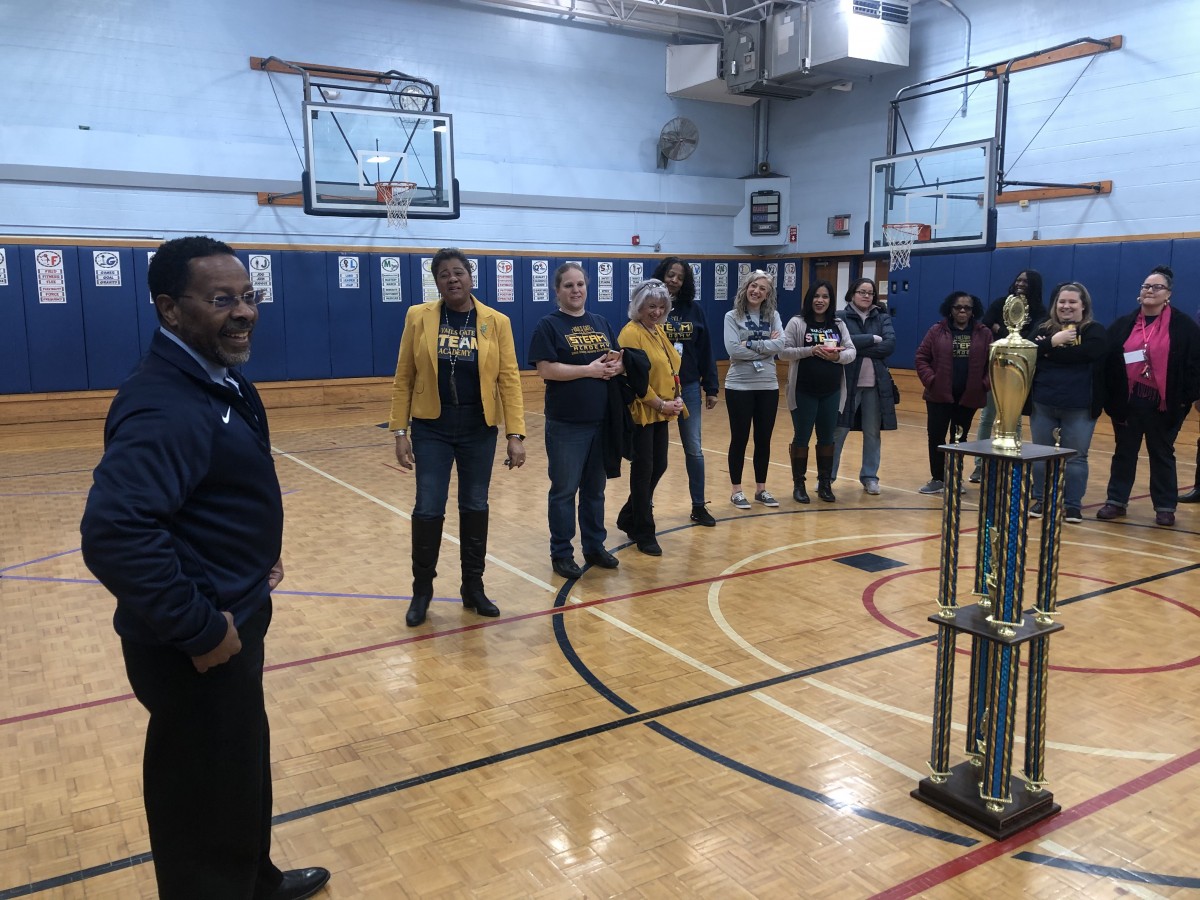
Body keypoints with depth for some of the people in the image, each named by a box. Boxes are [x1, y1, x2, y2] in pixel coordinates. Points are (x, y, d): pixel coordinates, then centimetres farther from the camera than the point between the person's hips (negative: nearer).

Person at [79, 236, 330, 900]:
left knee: (242, 766, 28)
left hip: (231, 621, 10)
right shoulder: (164, 408, -27)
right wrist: (199, 629, -28)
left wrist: (258, 556, 9)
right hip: (194, 649, -10)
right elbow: (113, 534, -37)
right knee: (208, 796, 9)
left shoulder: (221, 382, 6)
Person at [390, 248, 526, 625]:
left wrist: (515, 434, -10)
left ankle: (473, 587, 25)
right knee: (428, 509, 0)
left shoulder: (496, 322, -2)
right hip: (431, 429, -1)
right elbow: (403, 378, 1)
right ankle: (422, 589, 20)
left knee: (475, 508, 10)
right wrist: (400, 431, -3)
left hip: (479, 431, 1)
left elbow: (509, 379, -4)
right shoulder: (418, 317, -2)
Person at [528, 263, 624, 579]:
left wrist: (616, 366, -8)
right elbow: (546, 369, -15)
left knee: (595, 489, 14)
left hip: (601, 421, 5)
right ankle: (561, 554, 13)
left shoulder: (601, 323, 13)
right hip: (566, 424, -5)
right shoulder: (548, 326, -5)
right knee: (564, 491, 3)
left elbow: (621, 360, 15)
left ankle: (595, 547, 26)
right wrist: (589, 369, -17)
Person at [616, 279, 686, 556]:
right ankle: (644, 534, 12)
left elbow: (671, 368, 17)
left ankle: (629, 518, 31)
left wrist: (675, 399, 2)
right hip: (641, 413, -8)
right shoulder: (631, 333, -15)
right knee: (644, 471, 0)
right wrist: (660, 404, -16)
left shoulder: (659, 330, 12)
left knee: (658, 466, 14)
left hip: (661, 413, 9)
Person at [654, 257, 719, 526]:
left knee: (694, 449, 8)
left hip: (689, 388, 3)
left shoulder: (694, 309, 3)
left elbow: (706, 350, 6)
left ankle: (699, 507, 19)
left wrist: (710, 388, 4)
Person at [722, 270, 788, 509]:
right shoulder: (732, 316, -3)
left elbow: (780, 344, -9)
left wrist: (751, 344, -16)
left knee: (764, 439, 10)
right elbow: (733, 349, -16)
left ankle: (761, 489, 22)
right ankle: (736, 490, 15)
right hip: (739, 386, -3)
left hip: (768, 386, 3)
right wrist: (765, 347, -12)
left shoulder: (773, 316, 6)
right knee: (739, 438, 4)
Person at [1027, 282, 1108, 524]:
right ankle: (1041, 499, 22)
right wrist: (1052, 342, -20)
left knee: (1075, 457, 4)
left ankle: (1073, 504, 13)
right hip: (1043, 404, 3)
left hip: (1079, 408, -3)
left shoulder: (1094, 331, -1)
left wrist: (1048, 352, -11)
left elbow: (1085, 354, -20)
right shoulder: (1044, 329, 8)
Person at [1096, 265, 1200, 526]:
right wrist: (1110, 396, -6)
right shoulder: (1123, 325, 4)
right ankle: (1117, 500, 21)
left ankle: (1165, 507, 18)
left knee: (1162, 454, 9)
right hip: (1128, 401, 2)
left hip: (1164, 404, -2)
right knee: (1124, 452, 11)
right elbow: (1108, 363, 1)